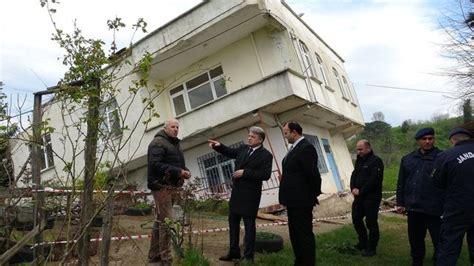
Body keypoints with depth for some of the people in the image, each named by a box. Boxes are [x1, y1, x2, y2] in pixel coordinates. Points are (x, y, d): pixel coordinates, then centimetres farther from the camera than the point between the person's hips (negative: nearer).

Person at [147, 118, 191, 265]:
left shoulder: (175, 144, 21)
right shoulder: (158, 142, -9)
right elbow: (155, 164, -21)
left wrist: (185, 170, 2)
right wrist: (178, 171, -23)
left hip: (171, 187, 10)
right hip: (162, 186, -10)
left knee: (160, 221, 15)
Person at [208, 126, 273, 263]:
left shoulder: (266, 155, -11)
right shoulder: (243, 148, 8)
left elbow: (266, 175, -20)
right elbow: (230, 152, 24)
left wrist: (245, 172, -21)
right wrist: (219, 146, 5)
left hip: (250, 195, -7)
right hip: (236, 192, 8)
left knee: (249, 225, 3)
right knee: (233, 223, 15)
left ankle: (248, 256, 15)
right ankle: (234, 252, 29)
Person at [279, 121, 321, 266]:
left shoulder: (306, 148, -18)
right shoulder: (295, 148, 14)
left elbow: (313, 174, -22)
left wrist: (314, 194, -9)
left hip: (302, 200, -10)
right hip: (294, 200, 10)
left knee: (305, 234, 0)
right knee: (294, 233, 19)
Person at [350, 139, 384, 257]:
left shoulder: (376, 161, -11)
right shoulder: (359, 160, 14)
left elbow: (374, 180, -20)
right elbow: (354, 175, 12)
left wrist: (360, 191, -16)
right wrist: (353, 188, -6)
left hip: (371, 198, -8)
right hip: (359, 197, 8)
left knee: (371, 223, -1)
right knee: (356, 219, 14)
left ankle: (371, 248, 12)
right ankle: (363, 242, 31)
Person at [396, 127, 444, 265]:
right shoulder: (408, 159, 9)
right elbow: (401, 183, 14)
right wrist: (400, 202, 11)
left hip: (434, 209, -5)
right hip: (413, 208, 5)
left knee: (439, 240, 4)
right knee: (415, 239, 17)